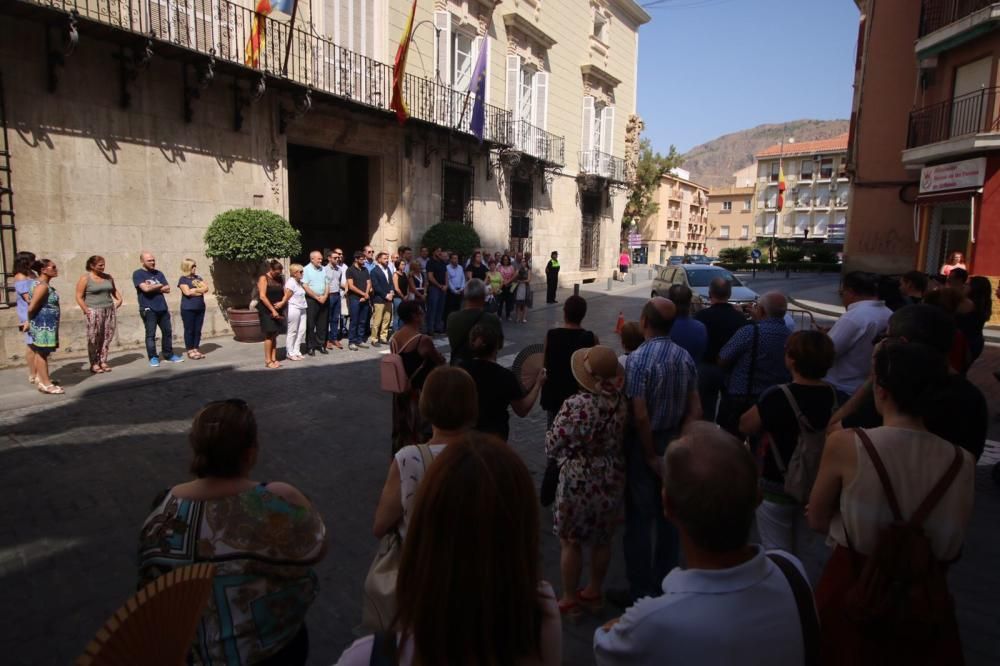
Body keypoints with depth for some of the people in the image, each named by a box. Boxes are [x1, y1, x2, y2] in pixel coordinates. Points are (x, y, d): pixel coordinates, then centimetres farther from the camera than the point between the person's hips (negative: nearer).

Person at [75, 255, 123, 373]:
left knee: (107, 338, 4)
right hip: (94, 312, -5)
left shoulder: (108, 277, 12)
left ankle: (103, 361, 13)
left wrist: (119, 299, 10)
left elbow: (114, 291, 27)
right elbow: (79, 297, -5)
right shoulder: (85, 278, -4)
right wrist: (86, 310, -12)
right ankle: (94, 364, 2)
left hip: (109, 311, 5)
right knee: (94, 339, -4)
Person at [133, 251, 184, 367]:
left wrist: (153, 288, -7)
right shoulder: (137, 274, -2)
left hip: (162, 308, 5)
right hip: (148, 309, -5)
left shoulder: (159, 273, 13)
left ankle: (169, 355, 18)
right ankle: (153, 357, 4)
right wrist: (159, 285, -2)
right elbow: (145, 288, -17)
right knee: (150, 334, -3)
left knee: (167, 332, 8)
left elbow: (167, 289, 5)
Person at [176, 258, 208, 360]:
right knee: (189, 330, 0)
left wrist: (193, 290, -9)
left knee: (198, 330, 7)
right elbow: (187, 292, -16)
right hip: (188, 309, -5)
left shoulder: (198, 277, 14)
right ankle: (190, 351, 5)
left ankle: (196, 349, 14)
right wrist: (199, 290, -4)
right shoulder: (183, 279, -4)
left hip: (200, 308, 5)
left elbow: (206, 288, 2)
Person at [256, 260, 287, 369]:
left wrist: (282, 302, -11)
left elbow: (285, 293, 11)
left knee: (275, 335, 7)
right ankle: (268, 361, -2)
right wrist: (272, 310, -17)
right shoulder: (263, 278, -6)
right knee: (269, 335, -6)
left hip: (277, 311, 6)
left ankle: (274, 359, 11)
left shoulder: (280, 279, 13)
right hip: (266, 311, -6)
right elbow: (262, 296, -14)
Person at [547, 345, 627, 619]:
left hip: (578, 482, -5)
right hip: (612, 481, 5)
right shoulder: (623, 402, -10)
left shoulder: (575, 405, -25)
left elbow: (551, 447, -16)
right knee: (602, 540, 21)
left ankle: (570, 599, 27)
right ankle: (594, 592, 38)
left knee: (571, 543, 14)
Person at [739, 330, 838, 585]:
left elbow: (746, 426, -10)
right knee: (811, 553, 20)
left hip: (777, 486, -5)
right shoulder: (831, 394, -8)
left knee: (776, 553, 10)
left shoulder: (778, 396, -23)